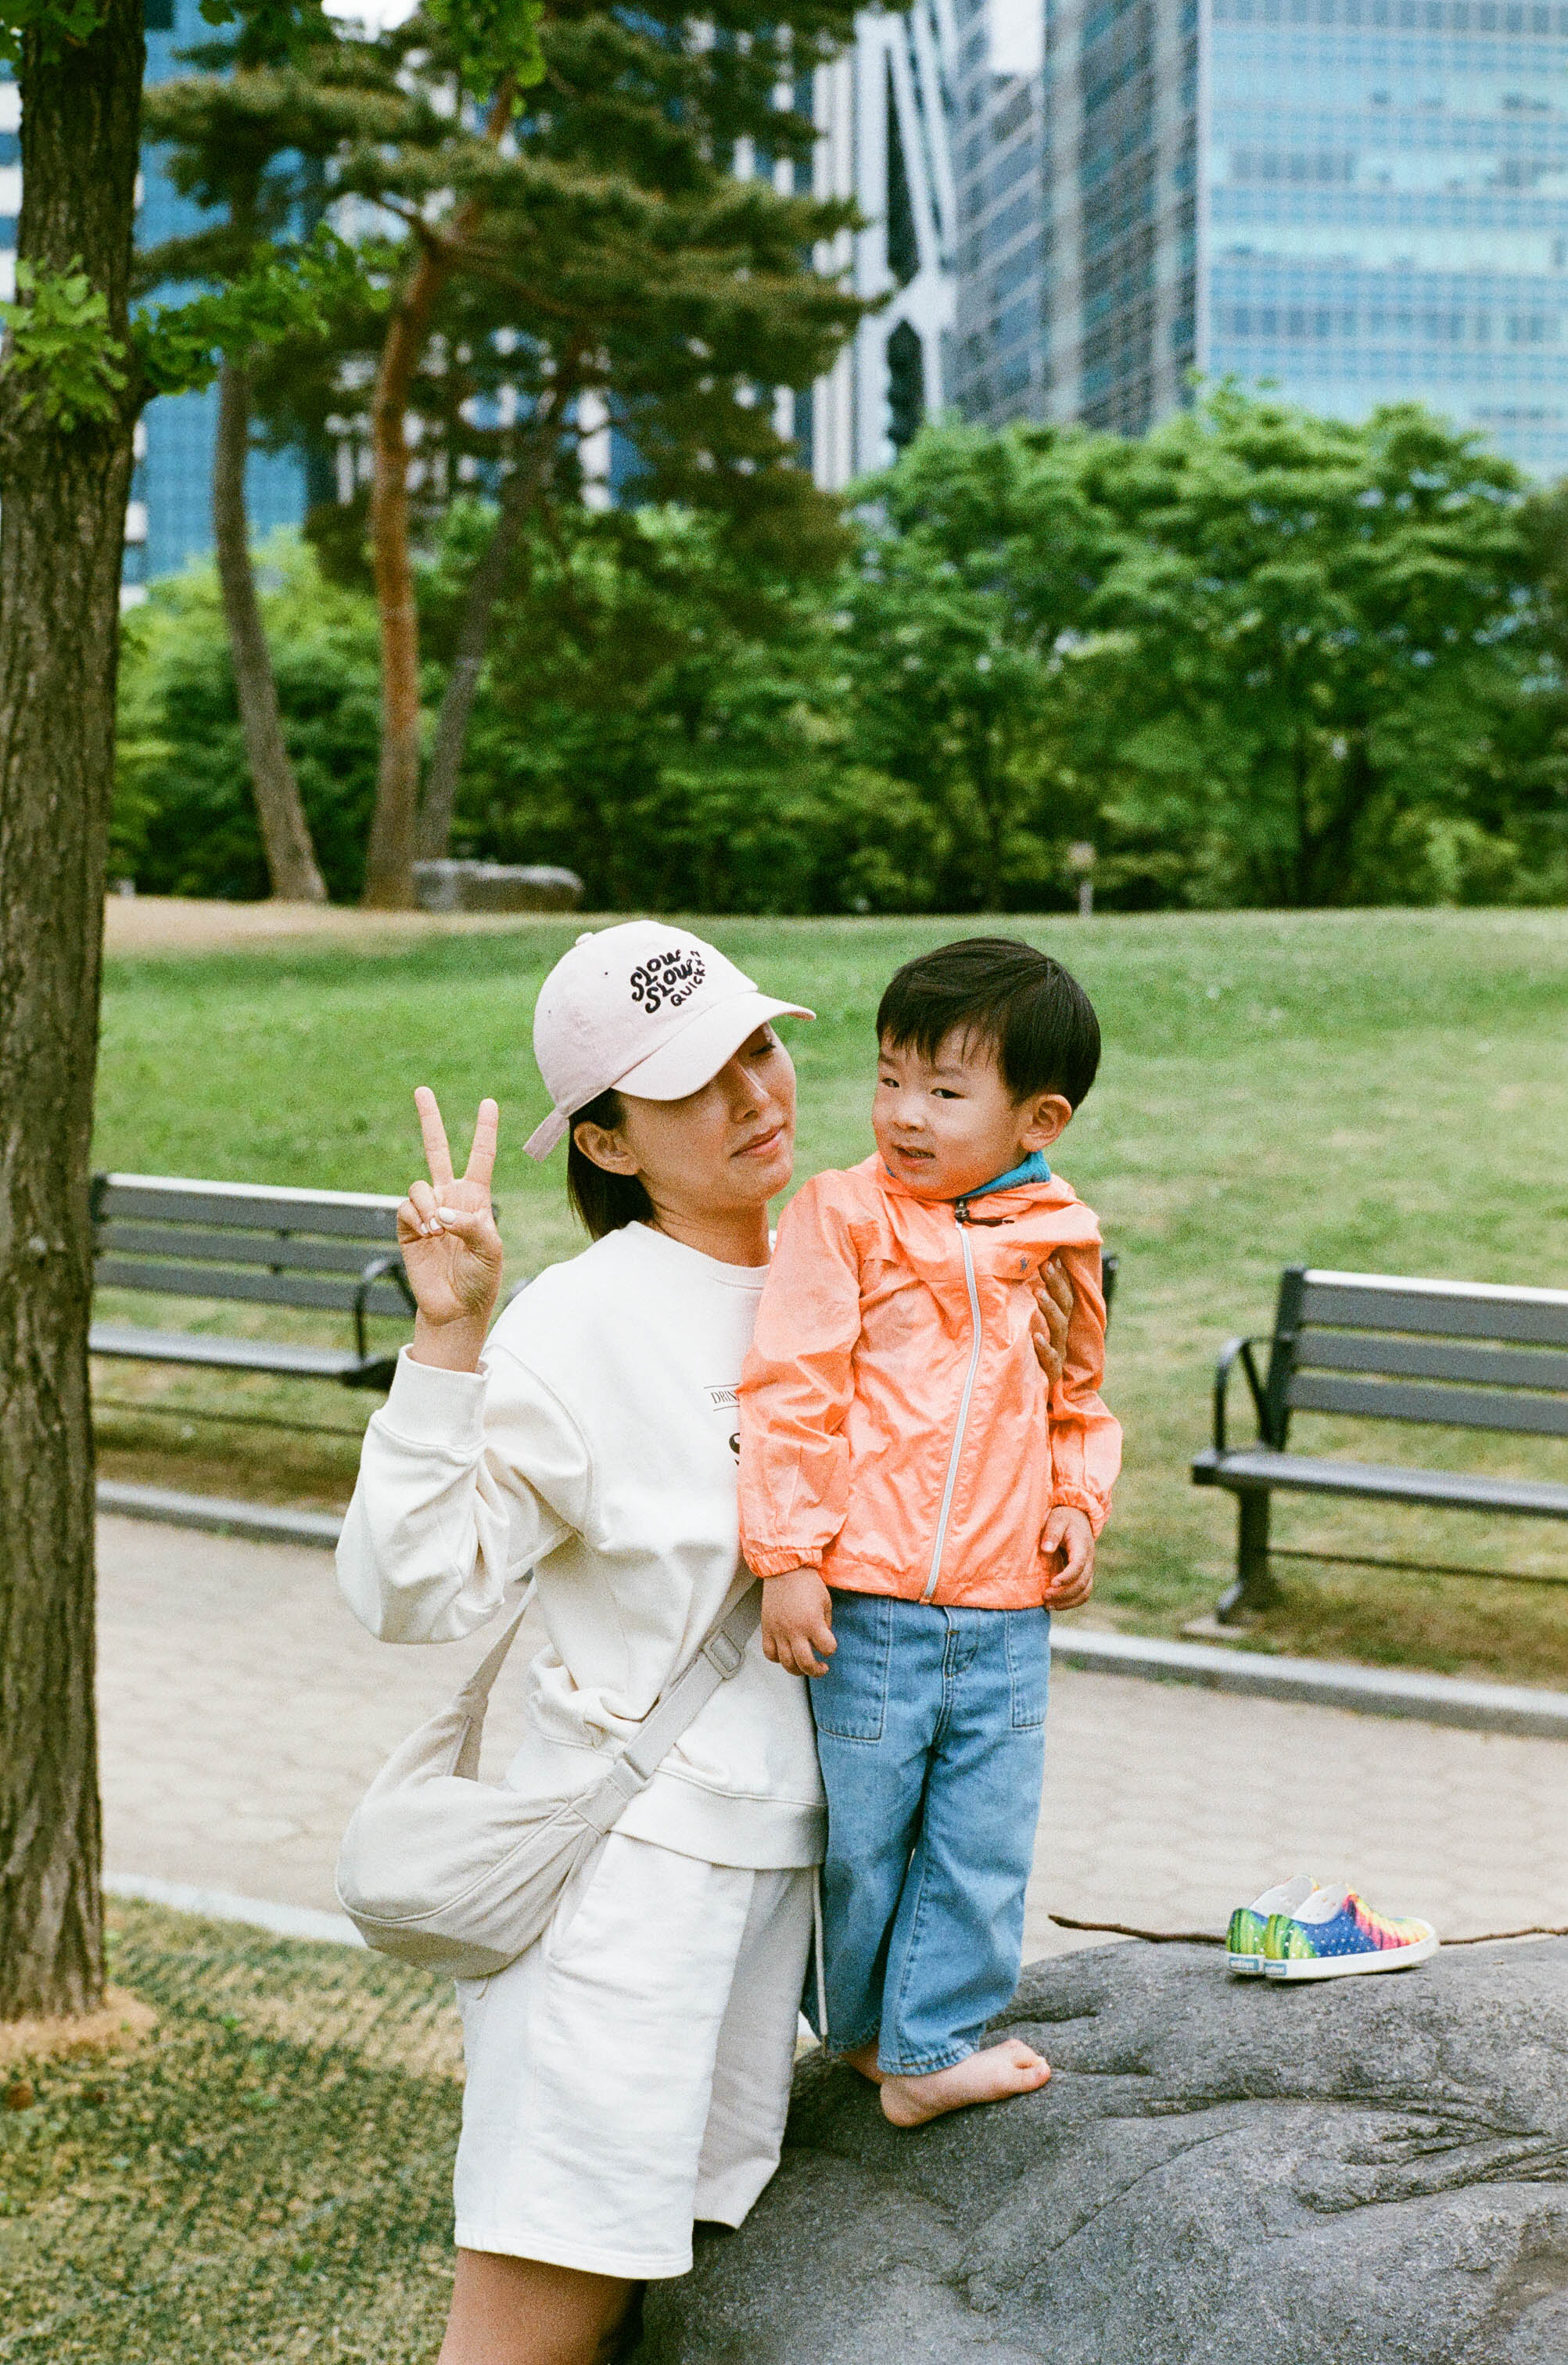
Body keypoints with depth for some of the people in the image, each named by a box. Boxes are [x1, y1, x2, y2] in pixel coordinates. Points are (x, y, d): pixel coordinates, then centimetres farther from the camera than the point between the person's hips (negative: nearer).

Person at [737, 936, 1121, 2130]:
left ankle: (929, 2044, 25)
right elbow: (790, 1393, -9)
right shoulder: (844, 1216, -7)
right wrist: (787, 1555, -13)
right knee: (852, 1834, 9)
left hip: (1007, 1623, 4)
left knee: (982, 1842, 10)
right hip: (862, 1606, -3)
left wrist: (1079, 1503, 2)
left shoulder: (1058, 1245, 6)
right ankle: (846, 2021, 33)